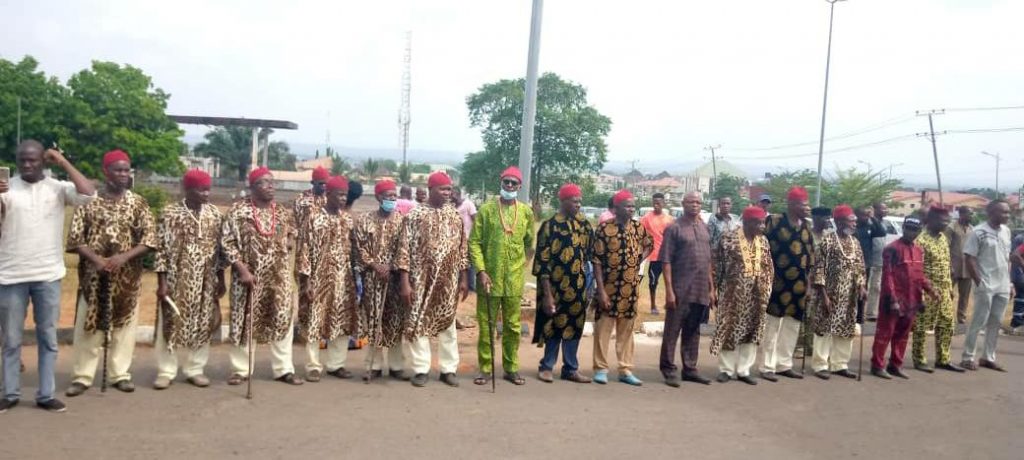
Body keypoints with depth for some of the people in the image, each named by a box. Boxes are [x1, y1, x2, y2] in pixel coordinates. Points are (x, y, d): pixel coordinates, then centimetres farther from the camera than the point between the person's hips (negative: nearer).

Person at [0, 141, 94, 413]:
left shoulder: (58, 188, 1)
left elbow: (89, 195, -15)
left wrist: (64, 163, -9)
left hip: (48, 275, 0)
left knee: (48, 338, 8)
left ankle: (46, 395, 16)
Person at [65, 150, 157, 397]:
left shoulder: (138, 203, 3)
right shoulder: (88, 200, 0)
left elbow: (150, 238, -2)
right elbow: (75, 237, -2)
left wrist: (124, 257, -16)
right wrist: (97, 260, -17)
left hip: (127, 276, 1)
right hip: (93, 275, -1)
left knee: (124, 324, 6)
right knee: (88, 325, 3)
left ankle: (121, 374, 16)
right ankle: (82, 376, 12)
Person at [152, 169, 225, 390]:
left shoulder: (215, 214, 4)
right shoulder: (171, 213, -6)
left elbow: (220, 249, 9)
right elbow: (161, 248, -7)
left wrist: (221, 279, 7)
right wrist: (162, 282, -11)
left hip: (205, 282, 3)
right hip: (176, 280, -3)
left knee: (202, 325, 8)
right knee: (171, 324, 3)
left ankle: (195, 369, 20)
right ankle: (166, 371, 14)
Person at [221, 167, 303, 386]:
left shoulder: (284, 213, 7)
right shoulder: (238, 210, -5)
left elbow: (292, 240, 22)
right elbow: (227, 243, -8)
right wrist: (242, 270, -16)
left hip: (279, 276, 3)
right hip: (248, 275, -3)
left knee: (282, 320, 4)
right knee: (245, 321, 4)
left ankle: (284, 369, 13)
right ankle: (241, 369, 15)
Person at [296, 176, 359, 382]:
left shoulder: (348, 219, 8)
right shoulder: (314, 217, -6)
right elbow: (305, 249, -8)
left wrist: (356, 278, 8)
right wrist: (306, 279, -13)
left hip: (344, 279, 5)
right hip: (319, 278, -5)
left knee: (342, 322, 7)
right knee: (315, 322, 0)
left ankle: (336, 364, 18)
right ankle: (314, 366, 9)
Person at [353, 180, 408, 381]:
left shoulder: (402, 219, 6)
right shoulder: (364, 220, 4)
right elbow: (359, 247, 1)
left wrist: (392, 267, -9)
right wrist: (375, 265, -10)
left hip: (396, 276, 1)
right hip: (373, 277, 0)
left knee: (396, 320, 3)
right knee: (373, 320, 3)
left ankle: (396, 365, 12)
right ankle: (374, 365, 12)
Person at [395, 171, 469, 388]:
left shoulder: (455, 215, 7)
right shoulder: (415, 215, -5)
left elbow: (462, 249, 11)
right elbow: (404, 249, -8)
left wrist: (463, 279, 7)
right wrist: (404, 282, -13)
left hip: (448, 281, 3)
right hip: (422, 280, -3)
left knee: (448, 324, 10)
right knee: (419, 323, 2)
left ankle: (449, 368, 19)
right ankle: (421, 369, 13)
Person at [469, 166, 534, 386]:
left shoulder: (526, 211, 5)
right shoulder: (486, 209, -2)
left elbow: (530, 243, 18)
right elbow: (474, 242, -5)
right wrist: (480, 271, -13)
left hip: (514, 280, 2)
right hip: (489, 277, -2)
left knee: (513, 326, 9)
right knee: (486, 325, 5)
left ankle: (511, 368, 21)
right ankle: (484, 368, 16)